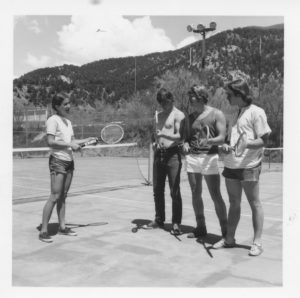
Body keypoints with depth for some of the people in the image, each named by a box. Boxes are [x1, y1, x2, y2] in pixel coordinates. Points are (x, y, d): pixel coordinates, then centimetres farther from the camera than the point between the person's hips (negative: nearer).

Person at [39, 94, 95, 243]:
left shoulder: (68, 121, 16)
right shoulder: (53, 120, -9)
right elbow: (51, 141, -17)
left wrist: (86, 140, 4)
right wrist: (70, 144, -19)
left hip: (69, 161, 8)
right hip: (57, 161, -8)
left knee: (63, 196, 11)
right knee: (55, 196, -9)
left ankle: (62, 226, 18)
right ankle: (43, 231, -3)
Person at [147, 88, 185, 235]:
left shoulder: (178, 115, -4)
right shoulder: (158, 115, 17)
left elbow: (180, 137, -13)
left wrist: (164, 135, -28)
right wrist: (156, 141, 7)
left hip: (173, 155, -7)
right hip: (159, 154, 7)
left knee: (175, 191, -5)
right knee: (157, 189, 11)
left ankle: (176, 223, 2)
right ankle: (159, 219, 23)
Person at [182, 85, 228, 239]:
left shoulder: (216, 114, -1)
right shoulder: (191, 117, 15)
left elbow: (222, 138, -8)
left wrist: (208, 141, -28)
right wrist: (186, 144, -5)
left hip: (209, 157, -5)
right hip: (192, 157, 5)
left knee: (216, 196, -6)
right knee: (195, 194, 9)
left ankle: (225, 230, 2)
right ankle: (201, 227, 21)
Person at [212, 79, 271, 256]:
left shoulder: (256, 112, -7)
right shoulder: (237, 114, 17)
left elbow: (264, 140, -11)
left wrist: (246, 144, -26)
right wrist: (226, 146, 4)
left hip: (248, 166, -8)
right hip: (231, 165, 8)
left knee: (255, 204, 2)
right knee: (234, 203, 13)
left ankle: (257, 242, 9)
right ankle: (229, 239, 22)